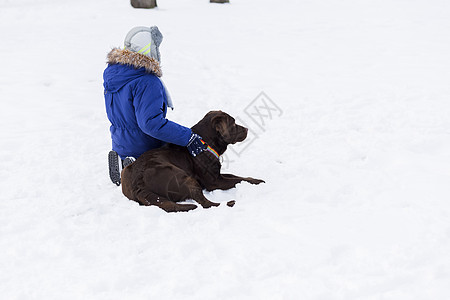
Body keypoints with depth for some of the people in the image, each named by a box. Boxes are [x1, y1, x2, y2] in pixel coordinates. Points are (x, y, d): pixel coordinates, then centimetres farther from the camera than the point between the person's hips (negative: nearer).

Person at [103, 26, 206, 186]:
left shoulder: (111, 72, 3)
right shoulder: (146, 83, -27)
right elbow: (150, 122, -34)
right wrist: (188, 137, -33)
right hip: (145, 151, -9)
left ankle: (124, 165, 5)